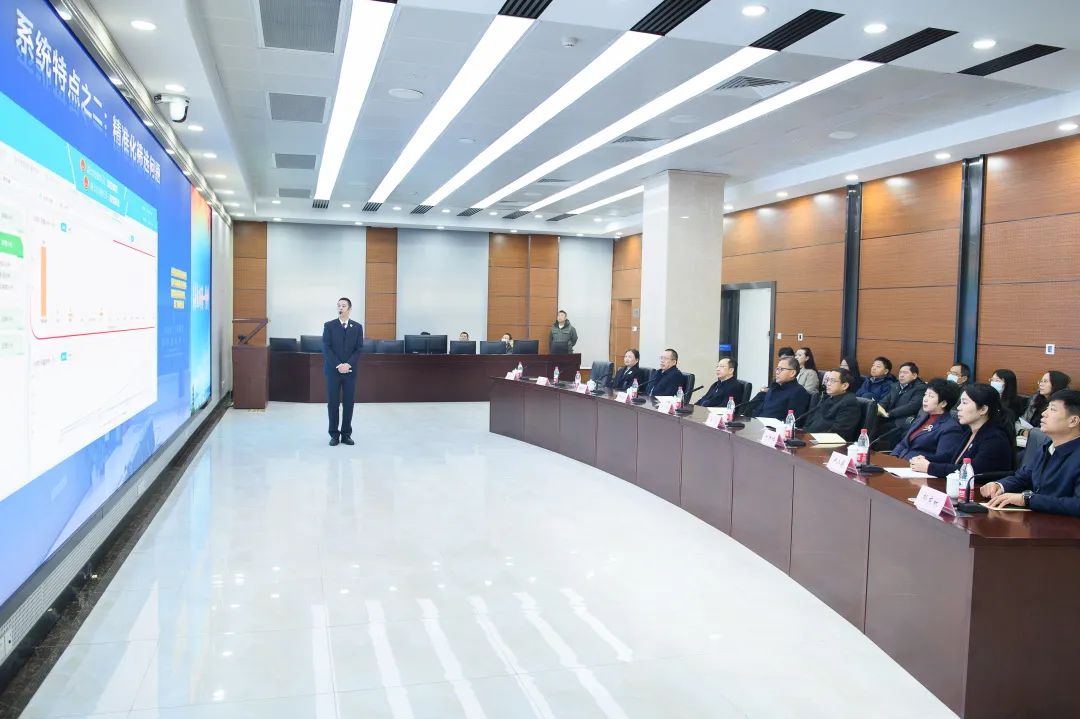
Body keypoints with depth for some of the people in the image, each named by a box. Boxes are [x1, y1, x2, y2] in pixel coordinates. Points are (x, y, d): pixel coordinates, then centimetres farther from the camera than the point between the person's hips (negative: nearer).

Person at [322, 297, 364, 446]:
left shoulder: (357, 327, 6)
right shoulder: (329, 326, 2)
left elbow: (358, 349, 1)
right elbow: (326, 348, -5)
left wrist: (348, 365, -13)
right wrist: (338, 365, -14)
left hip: (350, 371, 1)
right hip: (333, 370, -1)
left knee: (349, 403, 3)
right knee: (333, 403, 1)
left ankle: (346, 434, 11)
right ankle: (334, 434, 9)